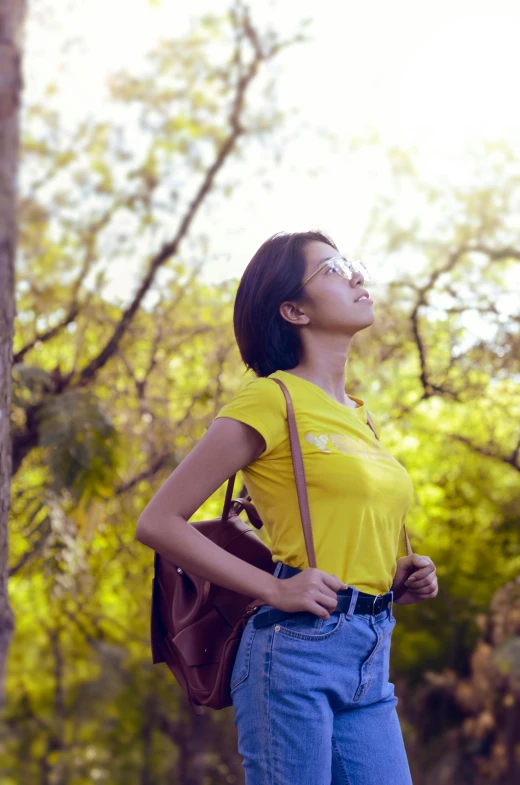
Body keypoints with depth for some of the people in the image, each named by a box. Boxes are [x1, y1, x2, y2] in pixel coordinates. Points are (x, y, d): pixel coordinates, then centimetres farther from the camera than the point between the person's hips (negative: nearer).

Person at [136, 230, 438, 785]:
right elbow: (158, 522, -9)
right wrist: (274, 591, -13)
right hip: (297, 650, -7)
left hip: (371, 666, 7)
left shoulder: (358, 416, 18)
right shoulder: (273, 398, -5)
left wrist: (396, 580, 10)